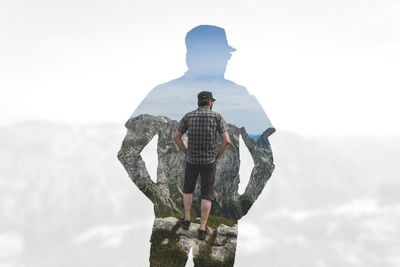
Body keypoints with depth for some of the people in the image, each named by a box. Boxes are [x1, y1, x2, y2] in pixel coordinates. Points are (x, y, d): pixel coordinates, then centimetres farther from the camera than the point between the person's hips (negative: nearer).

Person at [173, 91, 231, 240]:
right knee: (207, 194, 8)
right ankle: (202, 229, 9)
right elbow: (227, 141, -14)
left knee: (188, 188, 25)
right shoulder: (217, 116, -8)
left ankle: (187, 220, 28)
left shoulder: (188, 116, -1)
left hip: (192, 160, 2)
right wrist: (218, 156, 3)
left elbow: (176, 137, 3)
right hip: (209, 161, -1)